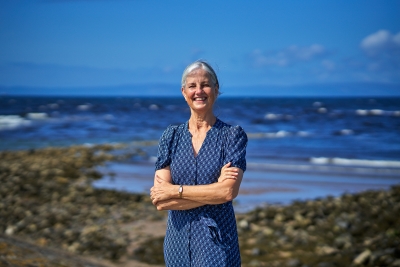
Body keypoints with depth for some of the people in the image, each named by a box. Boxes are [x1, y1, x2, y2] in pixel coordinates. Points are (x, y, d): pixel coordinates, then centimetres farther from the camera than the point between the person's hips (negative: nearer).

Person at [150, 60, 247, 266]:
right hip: (178, 238, 3)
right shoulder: (171, 137, 1)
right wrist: (213, 189, -16)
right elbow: (160, 201, -8)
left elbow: (228, 192, -17)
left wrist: (175, 190, -14)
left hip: (216, 241, -3)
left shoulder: (233, 135, -5)